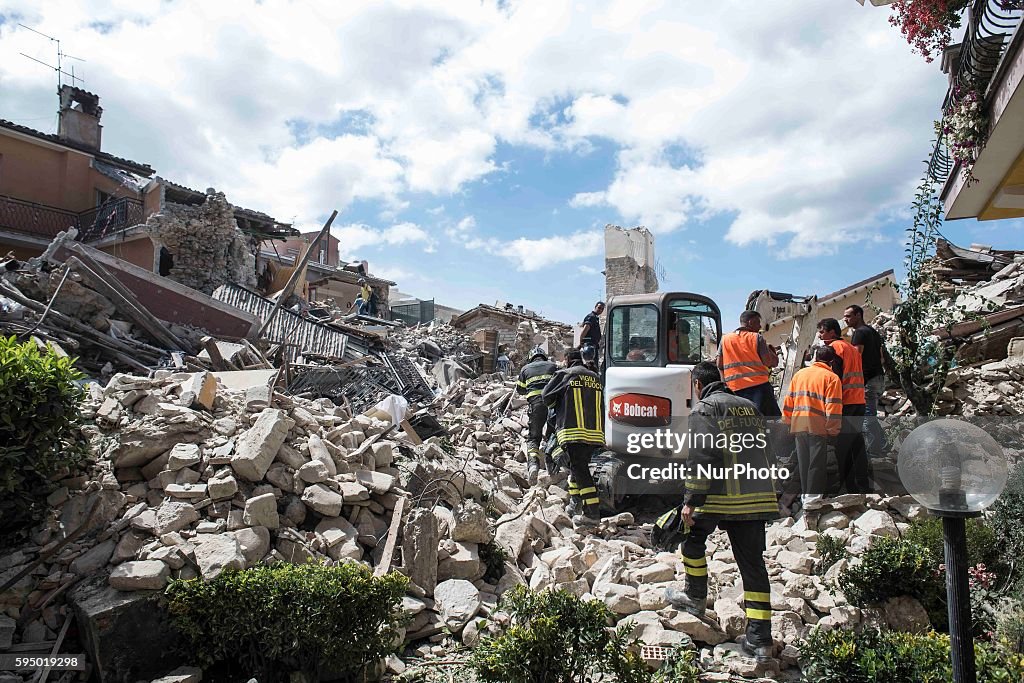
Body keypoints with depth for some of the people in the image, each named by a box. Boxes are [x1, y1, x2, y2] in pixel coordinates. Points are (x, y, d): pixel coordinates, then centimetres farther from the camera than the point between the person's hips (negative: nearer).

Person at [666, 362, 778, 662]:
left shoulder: (704, 408, -5)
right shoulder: (750, 407, 17)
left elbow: (702, 456, -16)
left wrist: (691, 501, -15)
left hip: (720, 496, -6)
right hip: (757, 497, 6)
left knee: (693, 539, 20)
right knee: (752, 561, 6)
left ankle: (696, 598, 32)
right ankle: (760, 639, 6)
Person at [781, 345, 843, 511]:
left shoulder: (799, 374, 11)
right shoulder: (832, 377, -3)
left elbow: (789, 401, 12)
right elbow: (833, 406, -9)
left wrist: (788, 420, 19)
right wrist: (833, 429, -2)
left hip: (798, 425, 5)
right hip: (818, 426, -4)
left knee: (803, 461, 13)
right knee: (816, 462, 1)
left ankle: (805, 494, 19)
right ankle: (812, 497, -1)